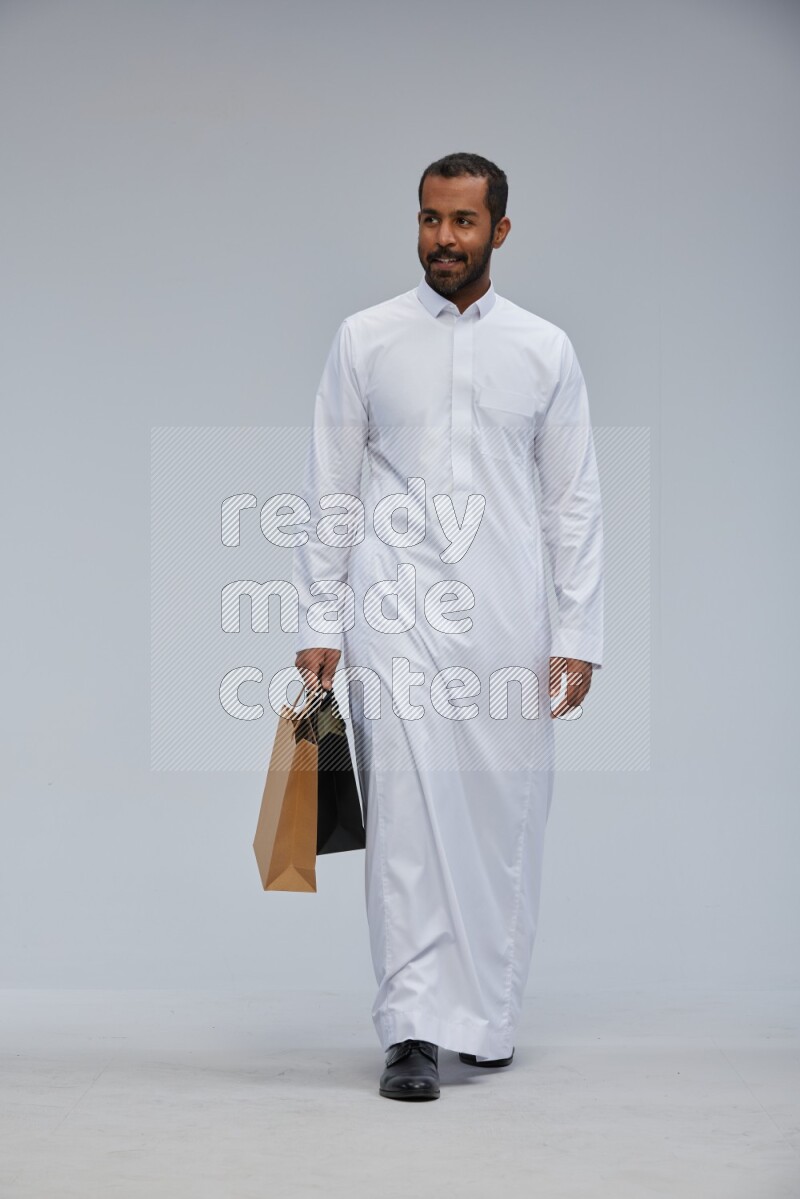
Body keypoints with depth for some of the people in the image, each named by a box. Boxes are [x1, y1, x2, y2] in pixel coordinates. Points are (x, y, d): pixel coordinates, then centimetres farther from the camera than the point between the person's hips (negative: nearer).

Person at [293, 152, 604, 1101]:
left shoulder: (544, 349, 7)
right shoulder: (365, 339, 5)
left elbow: (574, 501, 7)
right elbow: (328, 491, 6)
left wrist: (578, 634, 0)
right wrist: (318, 623, -1)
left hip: (507, 617, 2)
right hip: (396, 614, -1)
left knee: (505, 819, 5)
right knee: (408, 811, -9)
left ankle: (487, 1017, 20)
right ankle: (414, 1030, -6)